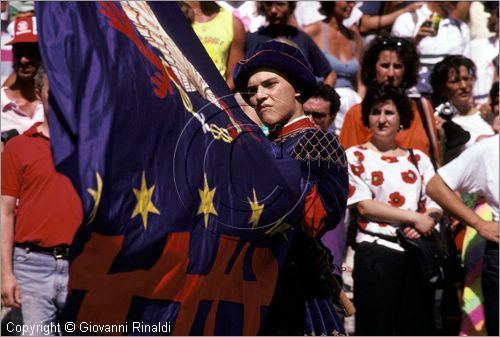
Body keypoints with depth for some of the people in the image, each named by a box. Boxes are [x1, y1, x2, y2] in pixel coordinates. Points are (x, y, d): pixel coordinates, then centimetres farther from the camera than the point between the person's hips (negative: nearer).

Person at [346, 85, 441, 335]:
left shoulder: (418, 159, 16)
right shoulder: (355, 156, 4)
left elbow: (435, 204, 9)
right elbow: (364, 205, -7)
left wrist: (428, 220, -15)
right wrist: (414, 217, -12)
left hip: (417, 252, 4)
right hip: (376, 251, -4)